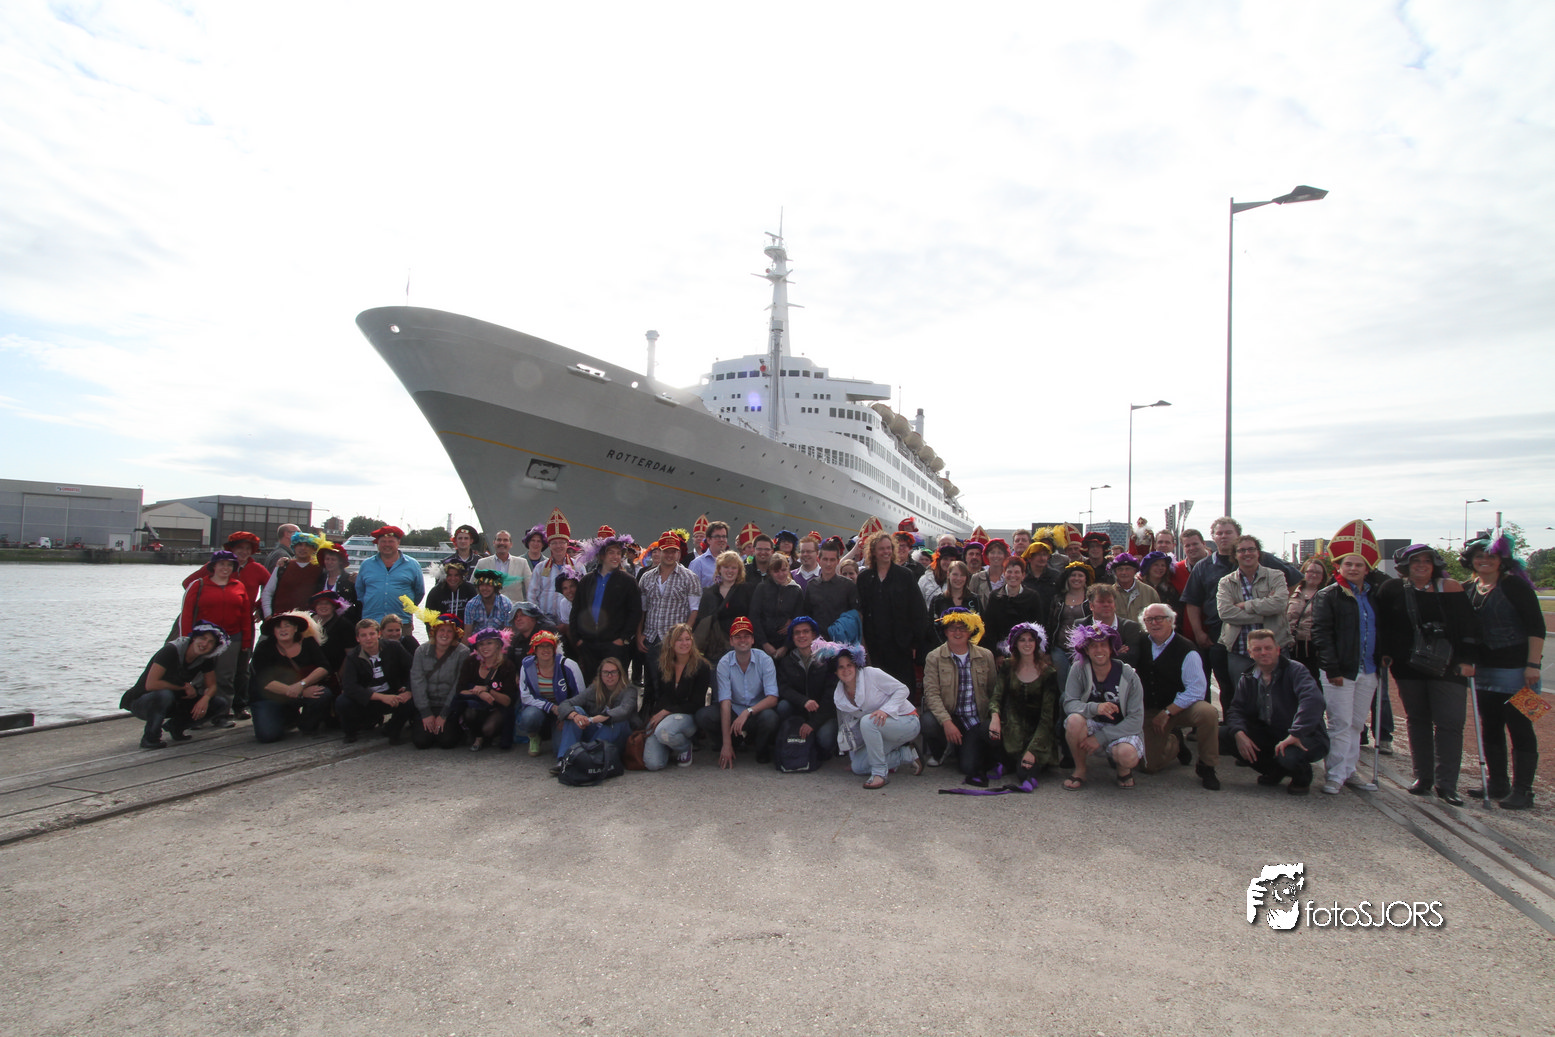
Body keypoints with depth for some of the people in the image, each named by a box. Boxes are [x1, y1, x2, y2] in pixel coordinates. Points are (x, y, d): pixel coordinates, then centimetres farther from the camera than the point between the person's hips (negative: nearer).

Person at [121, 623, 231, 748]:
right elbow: (151, 684, -31)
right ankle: (150, 737, -18)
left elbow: (211, 686, -1)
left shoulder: (206, 659, -6)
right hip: (141, 702, -5)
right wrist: (184, 687, -22)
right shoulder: (171, 651, -25)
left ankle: (176, 725, 5)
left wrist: (205, 698, -23)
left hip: (173, 702, 5)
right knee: (164, 695, -41)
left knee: (221, 704, -11)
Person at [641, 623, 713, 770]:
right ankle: (669, 747, 17)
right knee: (653, 764, -19)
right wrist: (647, 718, -4)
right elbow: (649, 696, 14)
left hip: (687, 717, -3)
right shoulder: (658, 665, 7)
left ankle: (685, 748, -2)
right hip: (658, 716, 3)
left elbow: (696, 704, -7)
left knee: (664, 731, -37)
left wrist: (666, 712, -13)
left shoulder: (701, 667, -3)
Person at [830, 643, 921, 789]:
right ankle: (907, 755, 7)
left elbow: (902, 689, -15)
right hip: (880, 731, 8)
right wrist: (847, 749, 11)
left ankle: (880, 773, -23)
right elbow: (847, 725, 13)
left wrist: (886, 710, -29)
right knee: (858, 767, -4)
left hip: (906, 722, -8)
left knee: (867, 721, -34)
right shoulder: (839, 696, 1)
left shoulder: (871, 674, -17)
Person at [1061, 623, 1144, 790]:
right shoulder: (1079, 669, -9)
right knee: (1074, 720, -32)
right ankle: (1080, 770, -7)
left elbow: (1136, 720, -14)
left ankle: (1123, 769, 6)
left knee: (1128, 756, -34)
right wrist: (1095, 708, -39)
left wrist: (1100, 737, -23)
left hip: (1121, 731, -1)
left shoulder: (1129, 676, -11)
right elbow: (1069, 703, -18)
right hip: (1092, 726, 1)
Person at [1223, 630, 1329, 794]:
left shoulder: (1294, 670, -13)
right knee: (1224, 736, -13)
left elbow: (1313, 699, -31)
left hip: (1306, 737, -5)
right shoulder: (1247, 680, 5)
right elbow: (1236, 710, -2)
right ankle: (1275, 771, 10)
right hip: (1270, 735, 6)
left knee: (1288, 755, -38)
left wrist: (1295, 734, -37)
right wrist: (1239, 733, -25)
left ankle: (1302, 778, 4)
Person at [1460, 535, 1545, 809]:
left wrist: (1533, 664, -18)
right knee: (1490, 729, 12)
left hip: (1517, 668, -6)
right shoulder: (1467, 590, 8)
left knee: (1519, 729, -1)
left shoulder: (1514, 585, -9)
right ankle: (1498, 784, 23)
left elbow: (1536, 626, -13)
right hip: (1485, 669, 7)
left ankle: (1522, 790, 7)